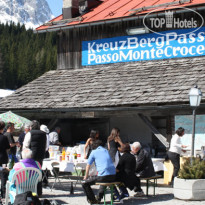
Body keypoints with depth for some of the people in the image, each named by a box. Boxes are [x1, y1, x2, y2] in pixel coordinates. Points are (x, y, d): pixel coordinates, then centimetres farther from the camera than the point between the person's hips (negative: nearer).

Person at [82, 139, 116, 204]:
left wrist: (86, 176, 25)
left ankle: (93, 200, 18)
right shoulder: (106, 151, 22)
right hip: (113, 176, 6)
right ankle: (98, 198, 40)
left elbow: (88, 165, 9)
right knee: (105, 180, 41)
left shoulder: (94, 152, 7)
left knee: (85, 183, 9)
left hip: (102, 176, -6)